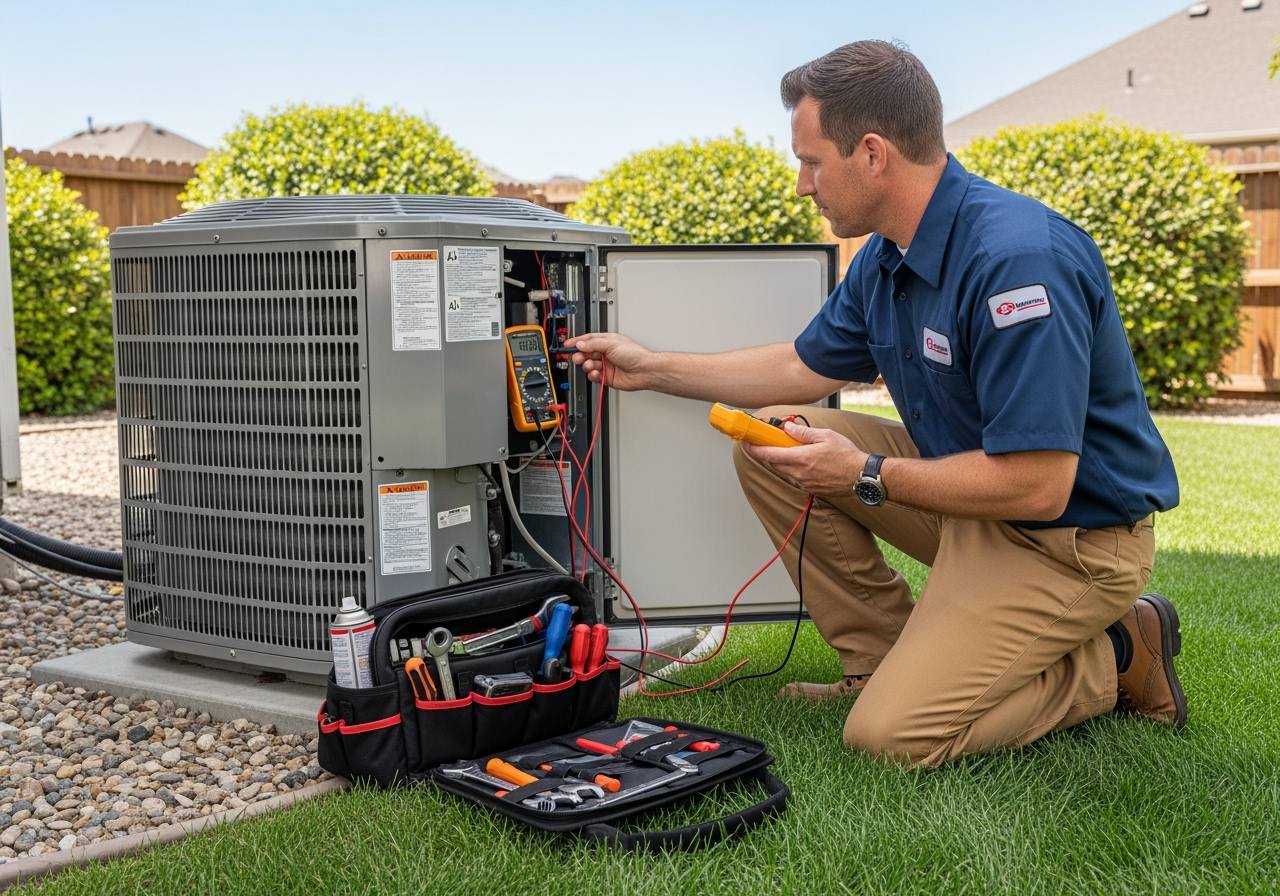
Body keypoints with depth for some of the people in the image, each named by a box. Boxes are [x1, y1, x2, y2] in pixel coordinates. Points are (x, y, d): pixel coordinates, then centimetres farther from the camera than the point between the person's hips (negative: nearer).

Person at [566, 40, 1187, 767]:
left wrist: (867, 476, -20)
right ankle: (885, 663, 9)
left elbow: (1036, 486, -30)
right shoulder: (887, 258, 1)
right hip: (969, 484, 9)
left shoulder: (1018, 259, -29)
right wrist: (654, 368, 18)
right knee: (771, 441, 2)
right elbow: (804, 366, 18)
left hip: (1068, 535, -9)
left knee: (891, 733, -18)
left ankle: (1117, 658, 2)